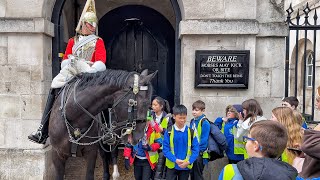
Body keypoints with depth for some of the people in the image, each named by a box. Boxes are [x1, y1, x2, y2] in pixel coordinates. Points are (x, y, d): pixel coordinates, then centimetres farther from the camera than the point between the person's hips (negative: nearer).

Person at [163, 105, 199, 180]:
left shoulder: (191, 132, -4)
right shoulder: (169, 132, -9)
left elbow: (195, 149, -4)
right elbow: (166, 149, -9)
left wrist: (188, 162, -17)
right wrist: (175, 160, -21)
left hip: (186, 166, 1)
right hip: (172, 166, -1)